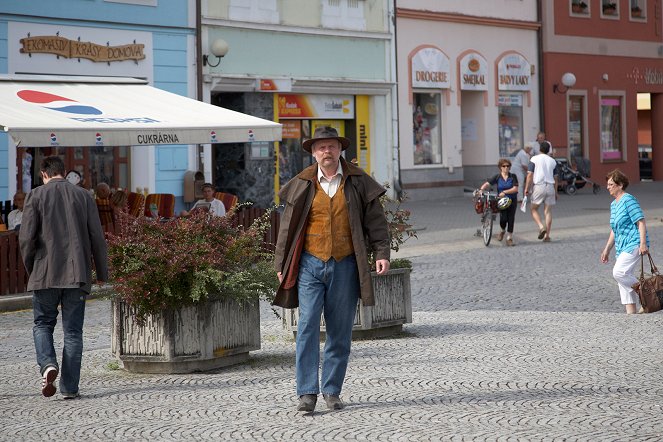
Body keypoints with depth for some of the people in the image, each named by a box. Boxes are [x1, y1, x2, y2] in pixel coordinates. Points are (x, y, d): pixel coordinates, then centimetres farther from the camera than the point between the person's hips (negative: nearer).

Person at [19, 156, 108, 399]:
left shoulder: (36, 196, -1)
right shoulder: (83, 196, 5)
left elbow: (26, 237, -7)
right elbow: (97, 237, 2)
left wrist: (30, 267, 9)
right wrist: (102, 272, 10)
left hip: (45, 274, -1)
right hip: (77, 274, 1)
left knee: (43, 324, 14)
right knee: (73, 330, 6)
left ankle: (48, 363, -13)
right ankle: (69, 387, 3)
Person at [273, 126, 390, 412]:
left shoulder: (358, 182, 5)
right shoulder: (301, 185, 5)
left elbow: (375, 220, 7)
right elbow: (288, 226, 10)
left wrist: (381, 253, -5)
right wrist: (281, 265, 8)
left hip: (345, 266, 1)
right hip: (310, 264, 0)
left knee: (340, 332, 5)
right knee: (307, 327, -9)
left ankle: (332, 391, 14)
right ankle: (307, 392, -7)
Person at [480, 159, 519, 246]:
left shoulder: (513, 176, -1)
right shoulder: (497, 177, 1)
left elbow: (515, 189, -9)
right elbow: (487, 184, -7)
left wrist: (504, 192, -20)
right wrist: (481, 189, -27)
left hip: (512, 200, 0)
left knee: (511, 219, -4)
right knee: (503, 218, -15)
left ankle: (509, 238, 7)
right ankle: (503, 231, 18)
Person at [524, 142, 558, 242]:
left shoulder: (534, 159, 0)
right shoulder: (553, 161, 11)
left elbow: (530, 175, -6)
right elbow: (555, 178, 13)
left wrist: (526, 189, -3)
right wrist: (555, 192, 18)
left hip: (539, 186, -3)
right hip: (550, 187, 3)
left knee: (534, 209, 9)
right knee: (548, 211, 5)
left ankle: (541, 227, -14)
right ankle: (547, 235, 2)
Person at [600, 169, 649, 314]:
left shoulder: (628, 200, -10)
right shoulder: (613, 204, 18)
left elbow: (641, 222, -16)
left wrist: (643, 244, -24)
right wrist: (607, 249, 23)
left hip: (634, 244, -9)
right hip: (621, 247, 9)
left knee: (619, 272, -22)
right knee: (624, 279, 5)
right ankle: (631, 312, 7)